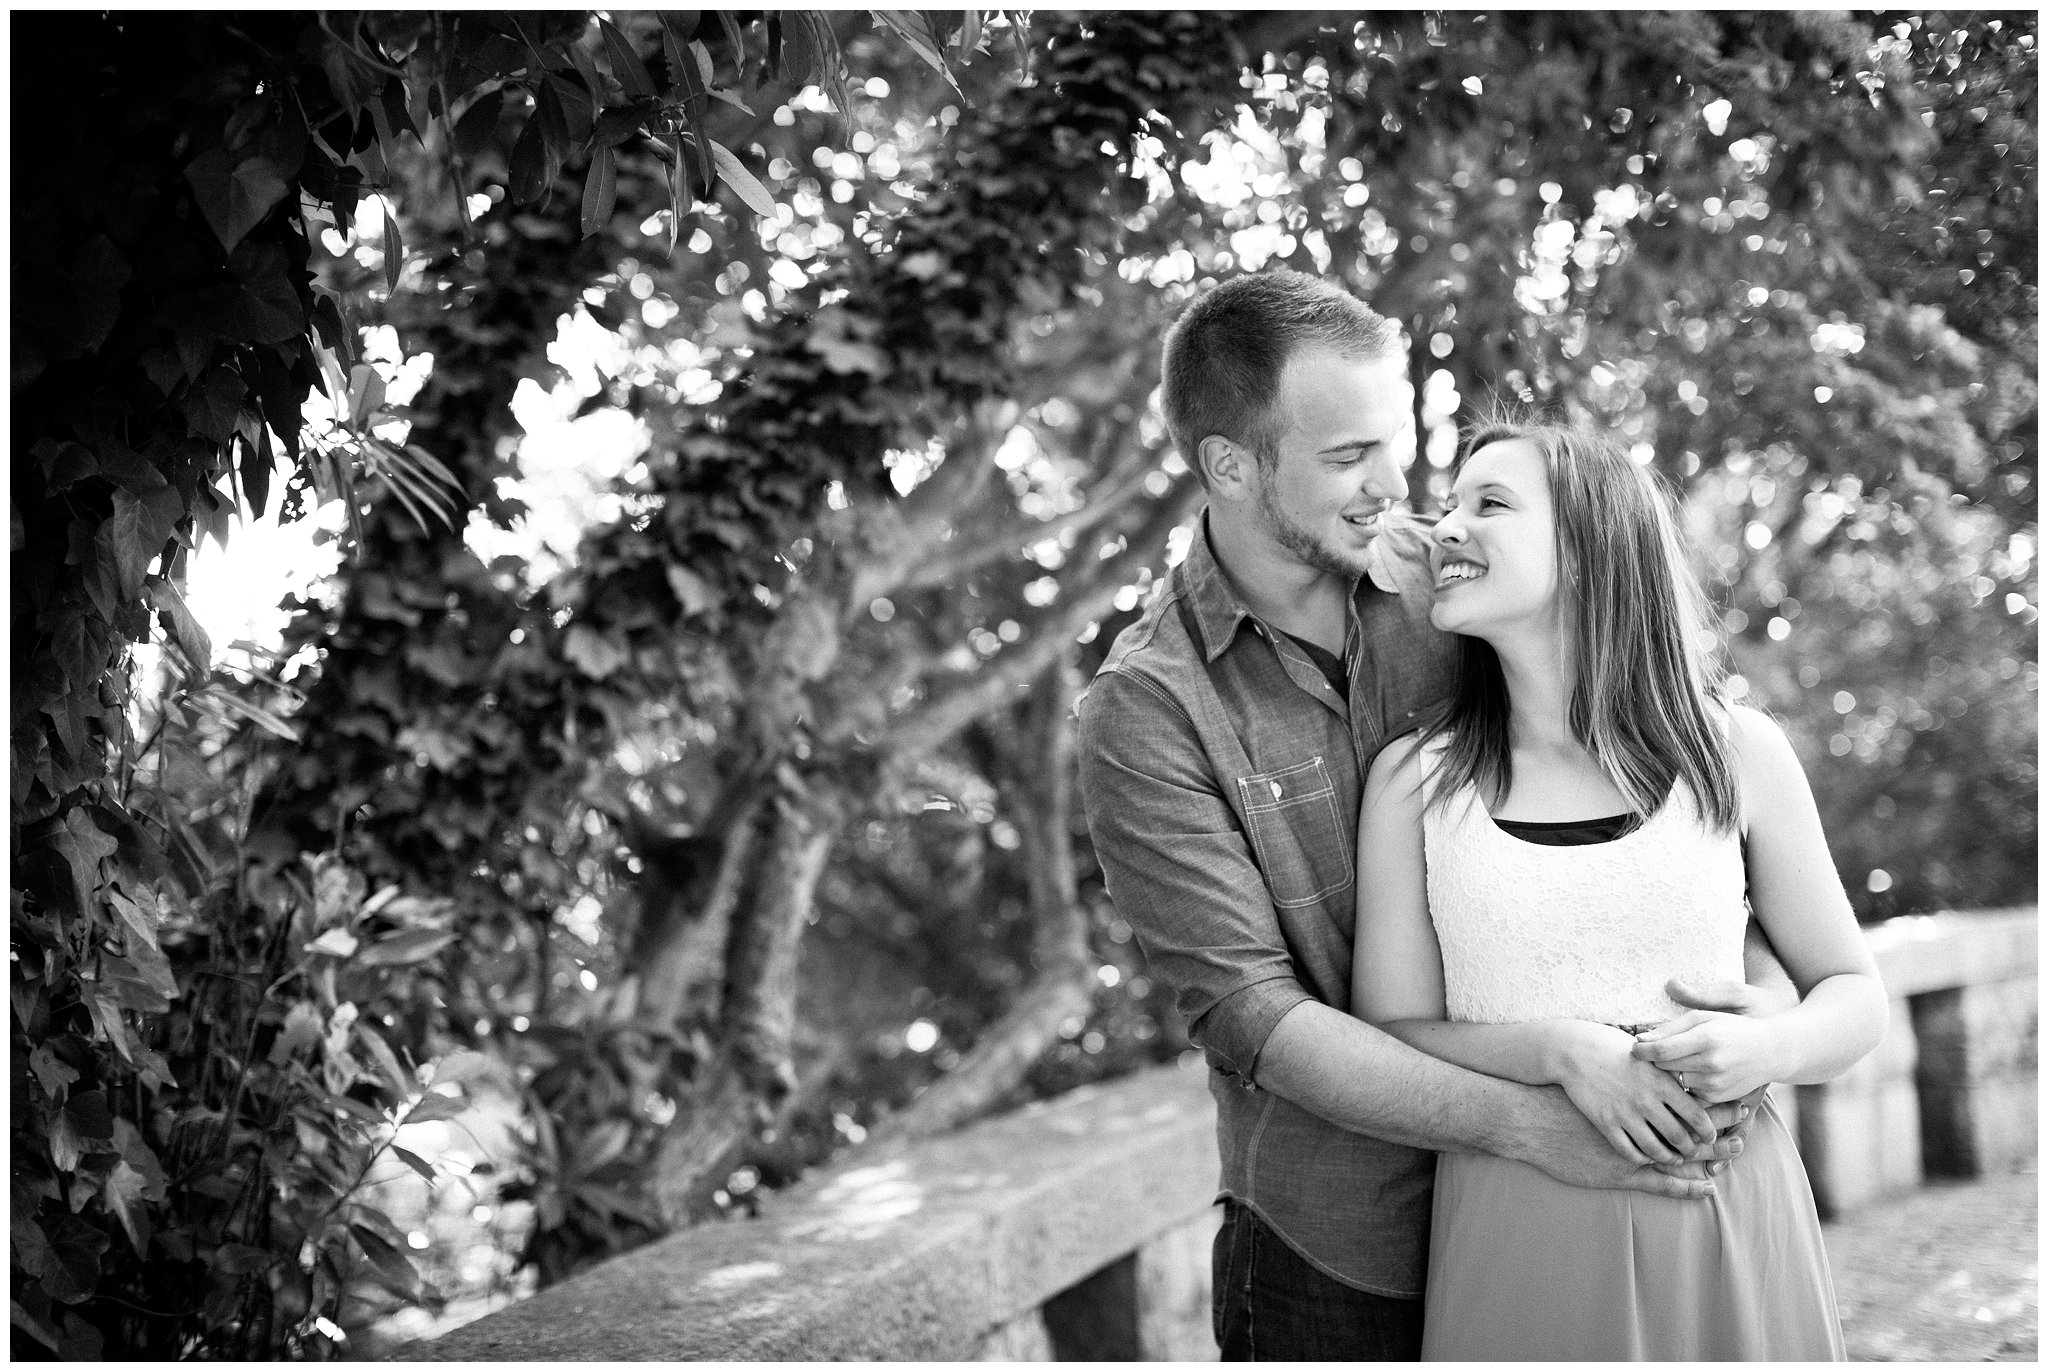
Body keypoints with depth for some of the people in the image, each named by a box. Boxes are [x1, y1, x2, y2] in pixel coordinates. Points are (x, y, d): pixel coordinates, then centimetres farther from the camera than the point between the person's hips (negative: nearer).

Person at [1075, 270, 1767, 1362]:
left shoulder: (1443, 578, -1)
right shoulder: (1145, 713, -12)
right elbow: (1251, 1015, -17)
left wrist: (1740, 970, -16)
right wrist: (1530, 1123, -24)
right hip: (1336, 1250, -3)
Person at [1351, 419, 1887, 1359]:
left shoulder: (1736, 753, 1)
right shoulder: (1413, 780, 1)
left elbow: (1854, 997, 8)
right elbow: (1390, 1035, -1)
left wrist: (1766, 1048, -14)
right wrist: (1560, 1051, -18)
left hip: (1728, 1232, 0)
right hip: (1516, 1239, 0)